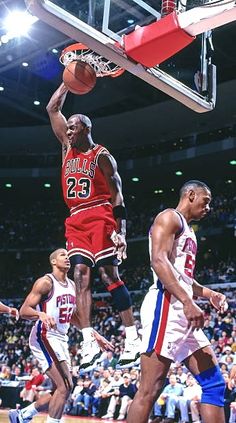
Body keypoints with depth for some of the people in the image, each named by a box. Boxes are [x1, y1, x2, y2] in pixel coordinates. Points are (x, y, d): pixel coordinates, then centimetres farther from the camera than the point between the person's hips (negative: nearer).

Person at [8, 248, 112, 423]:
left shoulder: (72, 285, 12)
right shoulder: (45, 282, -12)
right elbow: (23, 311, -16)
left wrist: (94, 334, 17)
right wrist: (41, 314, -36)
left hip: (61, 339, 9)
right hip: (44, 338, -9)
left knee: (60, 390, 12)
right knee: (65, 386, -17)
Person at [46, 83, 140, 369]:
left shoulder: (101, 156, -2)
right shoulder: (68, 147, 15)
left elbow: (117, 196, -6)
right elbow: (53, 109, 18)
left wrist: (120, 232, -15)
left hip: (100, 217, -6)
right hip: (76, 221, 6)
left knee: (109, 274, -10)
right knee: (80, 276, -5)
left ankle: (133, 337, -7)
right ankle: (89, 342, -7)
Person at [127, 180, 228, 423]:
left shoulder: (187, 231, 29)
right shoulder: (170, 218, -1)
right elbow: (158, 260, -18)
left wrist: (210, 294, 22)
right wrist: (187, 301, -27)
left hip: (182, 309, 11)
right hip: (166, 306, -10)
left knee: (214, 383, 6)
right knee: (150, 389, -11)